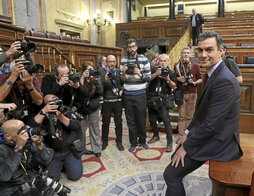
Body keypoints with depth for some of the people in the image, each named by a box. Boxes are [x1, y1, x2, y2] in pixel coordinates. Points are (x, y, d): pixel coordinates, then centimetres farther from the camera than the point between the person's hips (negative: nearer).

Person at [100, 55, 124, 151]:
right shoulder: (102, 72, -2)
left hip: (118, 101, 2)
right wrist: (105, 80, -30)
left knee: (118, 122, 9)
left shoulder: (119, 71, 6)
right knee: (105, 122, 9)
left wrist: (121, 90, -7)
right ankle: (104, 141, 26)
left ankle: (119, 142, 23)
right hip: (106, 101, -2)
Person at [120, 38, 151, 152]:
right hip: (127, 96, 2)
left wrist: (140, 74, -21)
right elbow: (123, 80, 7)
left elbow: (148, 77, -2)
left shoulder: (144, 60, -1)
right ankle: (133, 143, 22)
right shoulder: (123, 61, 6)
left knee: (141, 119, 9)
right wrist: (123, 73, -14)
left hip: (140, 95, -2)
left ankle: (142, 141, 28)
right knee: (130, 121, 8)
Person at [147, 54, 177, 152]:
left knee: (166, 120, -10)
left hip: (163, 99, -3)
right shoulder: (153, 69, 5)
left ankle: (169, 142, -1)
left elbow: (174, 86, 2)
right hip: (152, 97, 3)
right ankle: (156, 135, 37)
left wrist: (168, 80, -15)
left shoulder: (171, 72, 3)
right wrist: (156, 74, -22)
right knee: (152, 119, 14)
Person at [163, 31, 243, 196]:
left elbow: (211, 124, -27)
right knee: (176, 158, 21)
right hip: (206, 133, 10)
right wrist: (188, 133, 8)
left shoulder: (224, 80, -26)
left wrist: (186, 146, -16)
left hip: (217, 141, -10)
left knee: (171, 174, -9)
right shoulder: (212, 74, 6)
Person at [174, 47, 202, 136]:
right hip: (181, 93, 0)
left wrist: (195, 82, -14)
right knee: (182, 116, 3)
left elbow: (200, 79, 6)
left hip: (192, 93, 0)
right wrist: (178, 79, -7)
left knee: (189, 116, 6)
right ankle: (181, 135, 11)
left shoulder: (195, 65, 2)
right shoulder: (177, 65, 5)